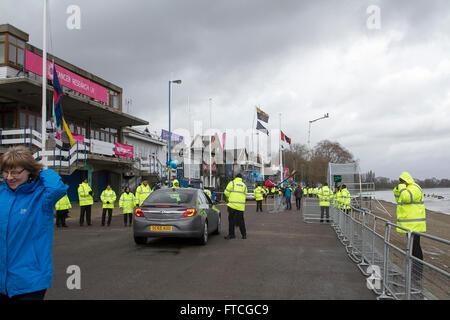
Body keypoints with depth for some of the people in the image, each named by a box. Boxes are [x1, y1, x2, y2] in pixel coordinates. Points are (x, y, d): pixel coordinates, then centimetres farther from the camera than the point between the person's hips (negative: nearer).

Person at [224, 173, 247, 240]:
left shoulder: (232, 183, 3)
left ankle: (231, 234, 7)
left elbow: (226, 192, -2)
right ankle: (244, 235, 10)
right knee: (240, 220, 9)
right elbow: (245, 195, 16)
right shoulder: (244, 185, 16)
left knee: (231, 220, 3)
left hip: (232, 204, -4)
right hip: (241, 206, 4)